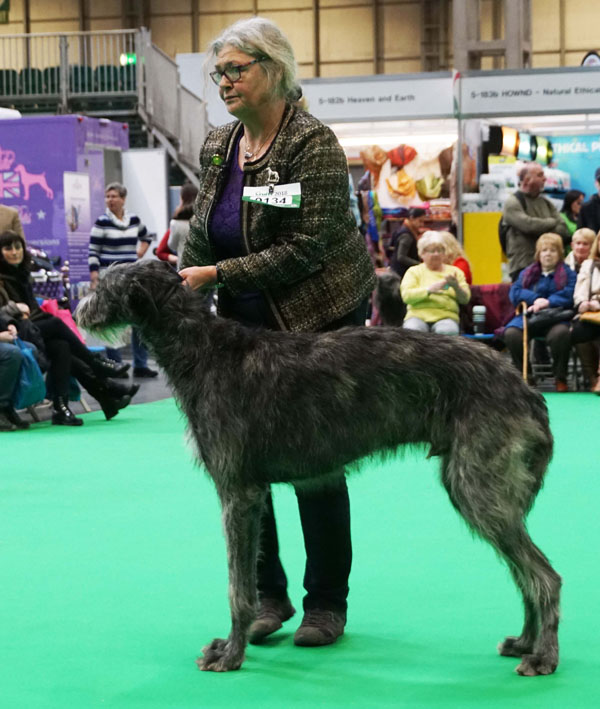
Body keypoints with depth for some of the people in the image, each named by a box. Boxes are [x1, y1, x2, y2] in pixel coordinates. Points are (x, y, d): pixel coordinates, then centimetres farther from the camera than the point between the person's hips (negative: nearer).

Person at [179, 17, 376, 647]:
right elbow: (200, 238, 13)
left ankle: (326, 604, 13)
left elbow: (306, 248, -21)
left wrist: (217, 275, -23)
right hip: (245, 326, 7)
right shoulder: (217, 148, 8)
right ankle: (267, 596, 15)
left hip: (318, 322, -6)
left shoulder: (313, 144, -14)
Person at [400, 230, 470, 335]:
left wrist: (456, 287, -10)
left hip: (445, 316, 1)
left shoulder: (454, 271, 22)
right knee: (411, 330, -36)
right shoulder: (413, 271, 18)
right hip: (418, 315, -1)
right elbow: (406, 295, 0)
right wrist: (429, 290, -16)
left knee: (448, 331, -36)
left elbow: (465, 299, 12)